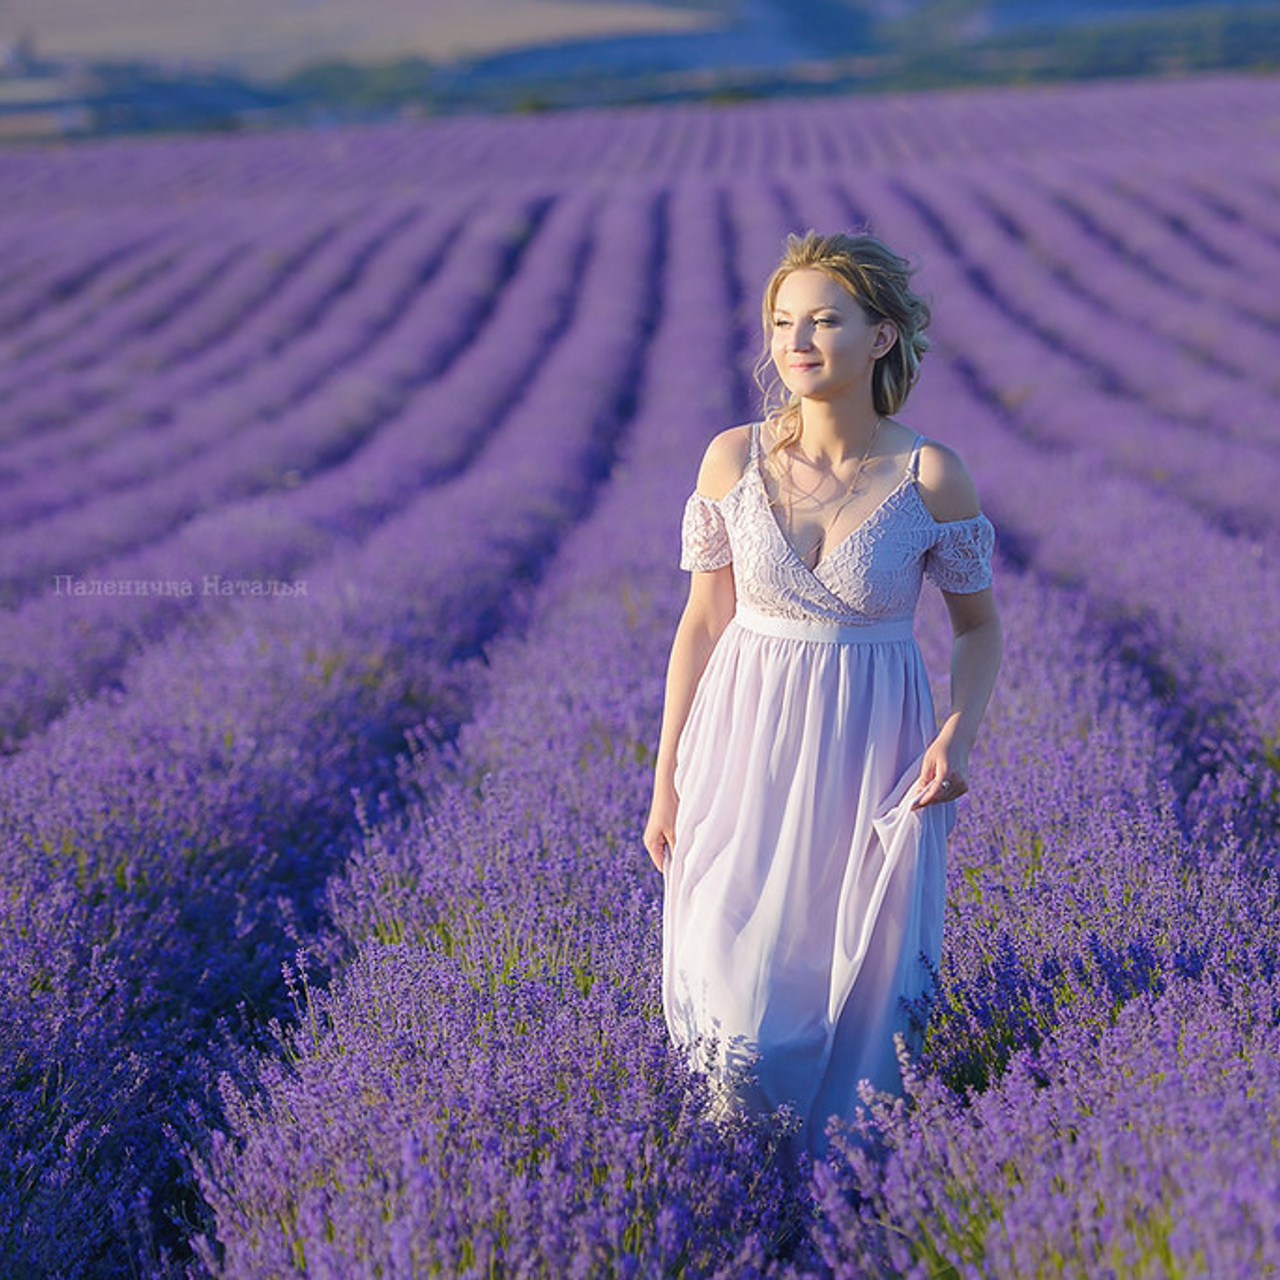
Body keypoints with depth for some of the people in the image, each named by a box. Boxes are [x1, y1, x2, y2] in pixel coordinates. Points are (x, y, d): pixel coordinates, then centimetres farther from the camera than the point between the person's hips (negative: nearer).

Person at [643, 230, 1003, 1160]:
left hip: (873, 763, -1)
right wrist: (666, 780, 4)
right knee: (732, 990, 1)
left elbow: (980, 628, 4)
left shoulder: (933, 479, -8)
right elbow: (704, 620, 3)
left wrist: (958, 734, -14)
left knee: (861, 996, 6)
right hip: (746, 749, 1)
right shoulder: (734, 459, -4)